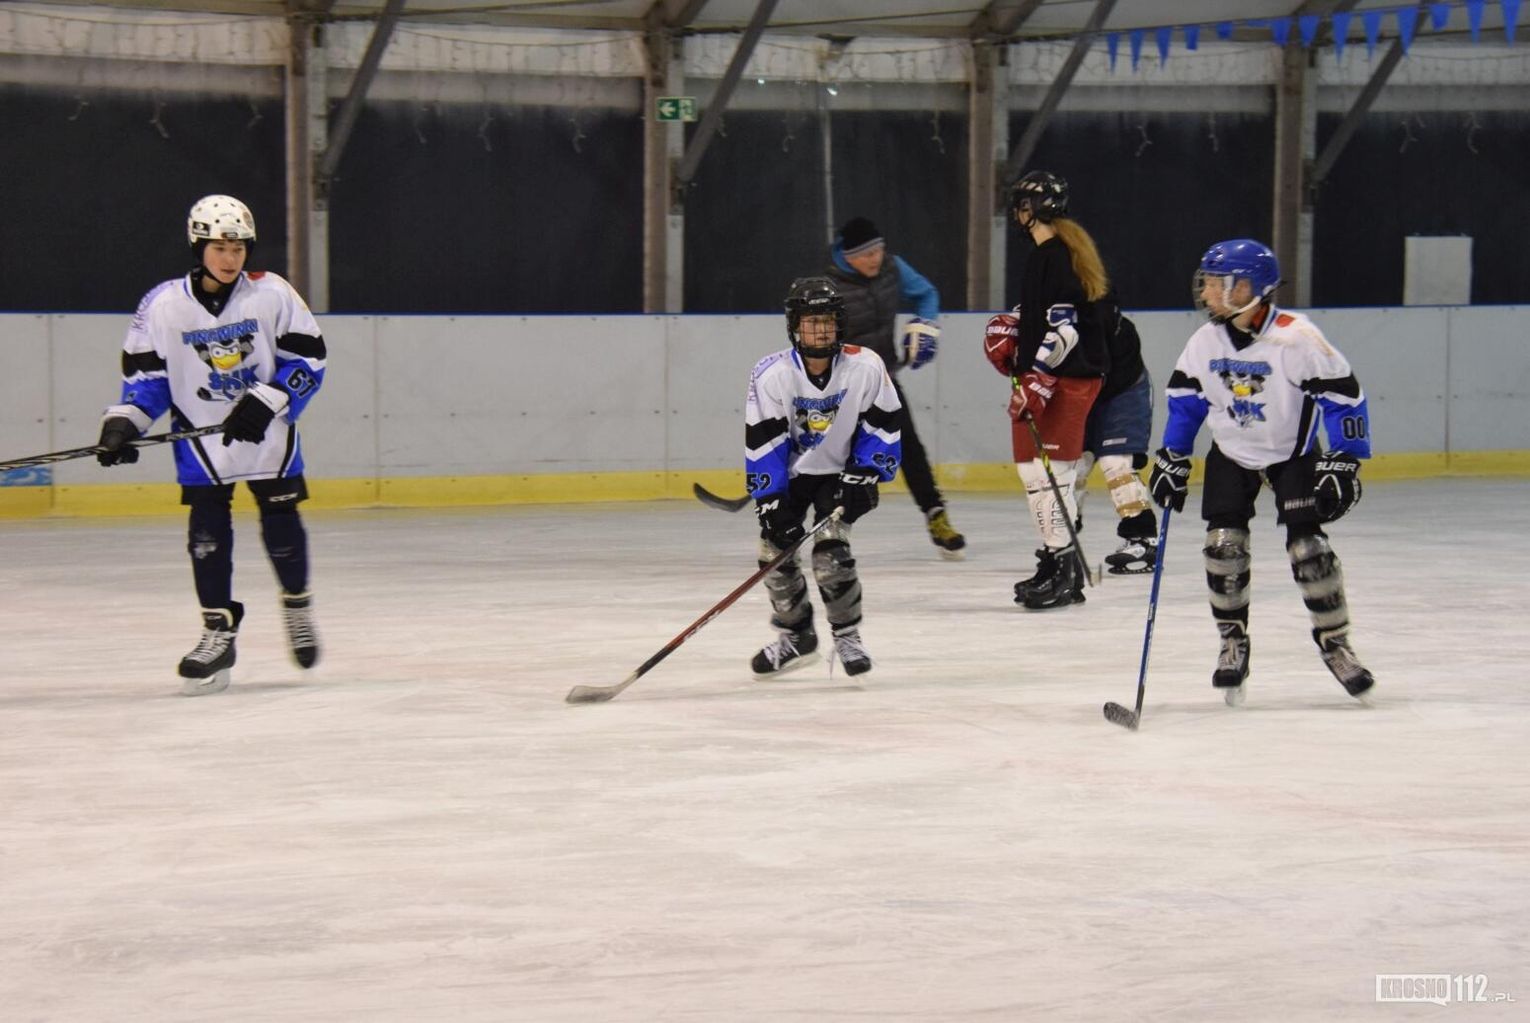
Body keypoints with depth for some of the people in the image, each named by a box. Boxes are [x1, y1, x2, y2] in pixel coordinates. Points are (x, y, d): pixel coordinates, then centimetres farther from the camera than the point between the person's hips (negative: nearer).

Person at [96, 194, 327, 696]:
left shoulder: (272, 294, -11)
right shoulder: (163, 305, -9)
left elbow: (308, 358, -7)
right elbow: (144, 373, 0)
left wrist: (266, 401, -19)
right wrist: (123, 422, -13)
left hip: (268, 431, 0)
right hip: (201, 436, 0)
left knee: (281, 524, 3)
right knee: (207, 532, -5)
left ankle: (297, 606, 28)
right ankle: (218, 632, 4)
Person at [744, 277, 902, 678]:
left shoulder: (865, 367, -18)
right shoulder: (771, 373, -20)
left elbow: (883, 425, -7)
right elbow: (762, 442, -18)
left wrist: (865, 475, -16)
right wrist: (770, 503, -22)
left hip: (840, 472, -2)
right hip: (789, 473, 2)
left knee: (830, 548, -21)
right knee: (775, 548, -7)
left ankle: (847, 635, -4)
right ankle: (796, 637, 15)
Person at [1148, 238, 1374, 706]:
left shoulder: (1297, 338, -27)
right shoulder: (1204, 342, -11)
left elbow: (1344, 395, -21)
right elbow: (1184, 399, 4)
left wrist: (1344, 463, -24)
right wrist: (1171, 458, 2)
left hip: (1293, 453, -4)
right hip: (1231, 453, 4)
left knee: (1307, 545, -13)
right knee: (1223, 544, -10)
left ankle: (1334, 641, 4)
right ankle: (1233, 644, 5)